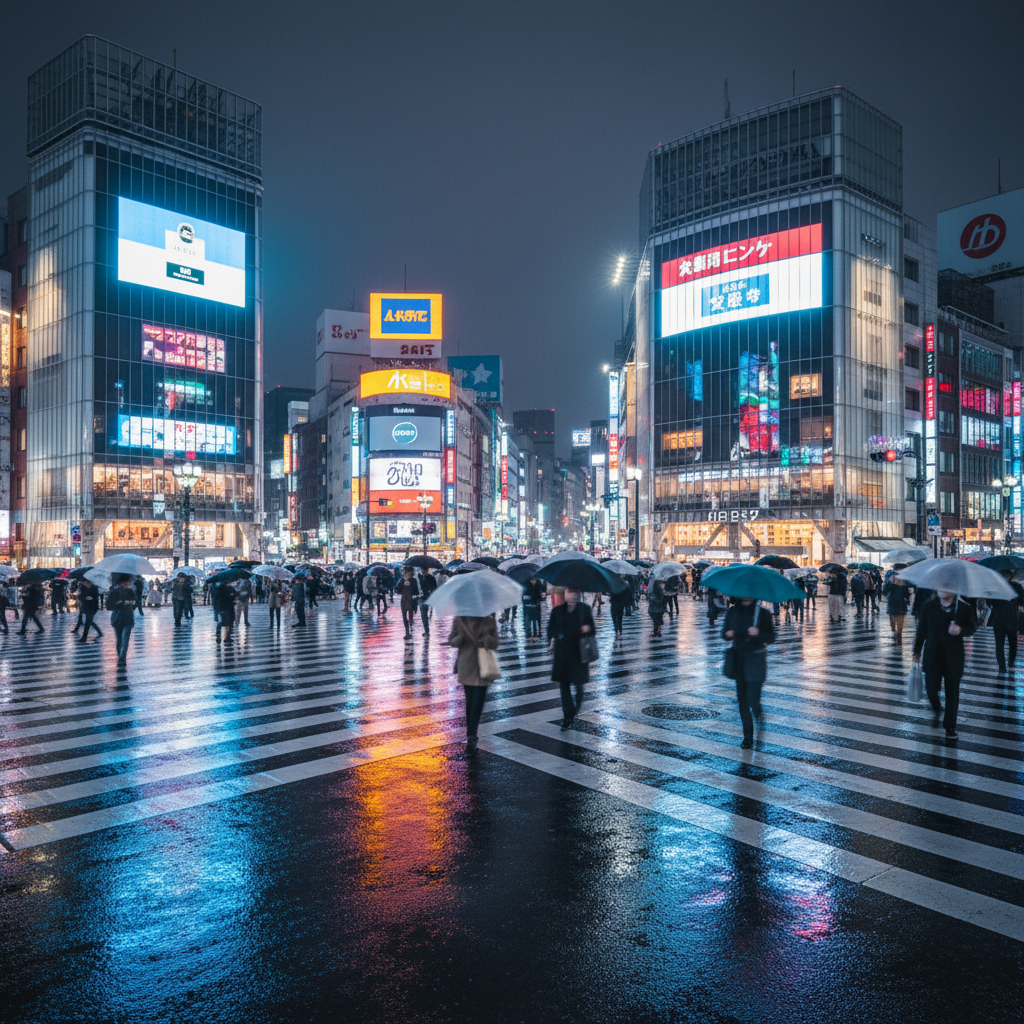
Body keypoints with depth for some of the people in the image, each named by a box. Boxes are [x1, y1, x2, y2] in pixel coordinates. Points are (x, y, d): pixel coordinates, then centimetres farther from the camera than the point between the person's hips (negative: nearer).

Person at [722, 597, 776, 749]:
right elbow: (724, 633, 12)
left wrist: (758, 633, -23)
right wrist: (728, 634, -11)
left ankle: (758, 714, 27)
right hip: (738, 661, 4)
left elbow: (771, 637, -3)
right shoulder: (733, 612, 6)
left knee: (752, 700, -9)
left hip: (755, 661, -4)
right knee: (742, 700, 7)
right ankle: (748, 736, 20)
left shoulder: (763, 613, -4)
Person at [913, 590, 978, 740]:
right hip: (932, 656, 1)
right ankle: (937, 708, 34)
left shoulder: (964, 608, -5)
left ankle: (950, 726, 20)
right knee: (931, 689, -1)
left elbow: (972, 628, 4)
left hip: (953, 658, -1)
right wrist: (917, 651, 8)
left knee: (952, 692, 5)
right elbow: (921, 630, 6)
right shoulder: (929, 607, -1)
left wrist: (960, 630, -20)